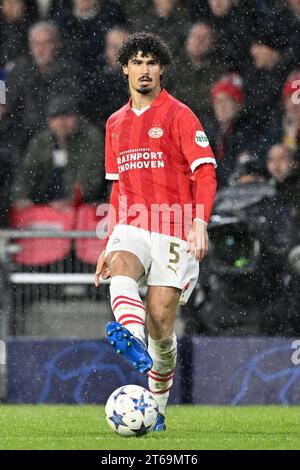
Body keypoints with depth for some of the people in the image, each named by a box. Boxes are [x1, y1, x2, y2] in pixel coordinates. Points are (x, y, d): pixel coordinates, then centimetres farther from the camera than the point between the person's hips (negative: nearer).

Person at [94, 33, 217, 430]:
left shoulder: (178, 115, -2)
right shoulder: (116, 124, 17)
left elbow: (206, 173, -10)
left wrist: (200, 223, -25)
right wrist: (109, 244, 20)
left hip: (173, 230, -4)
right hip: (132, 226, 4)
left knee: (160, 323, -7)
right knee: (121, 268, -32)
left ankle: (156, 409, 10)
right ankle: (132, 340, -59)